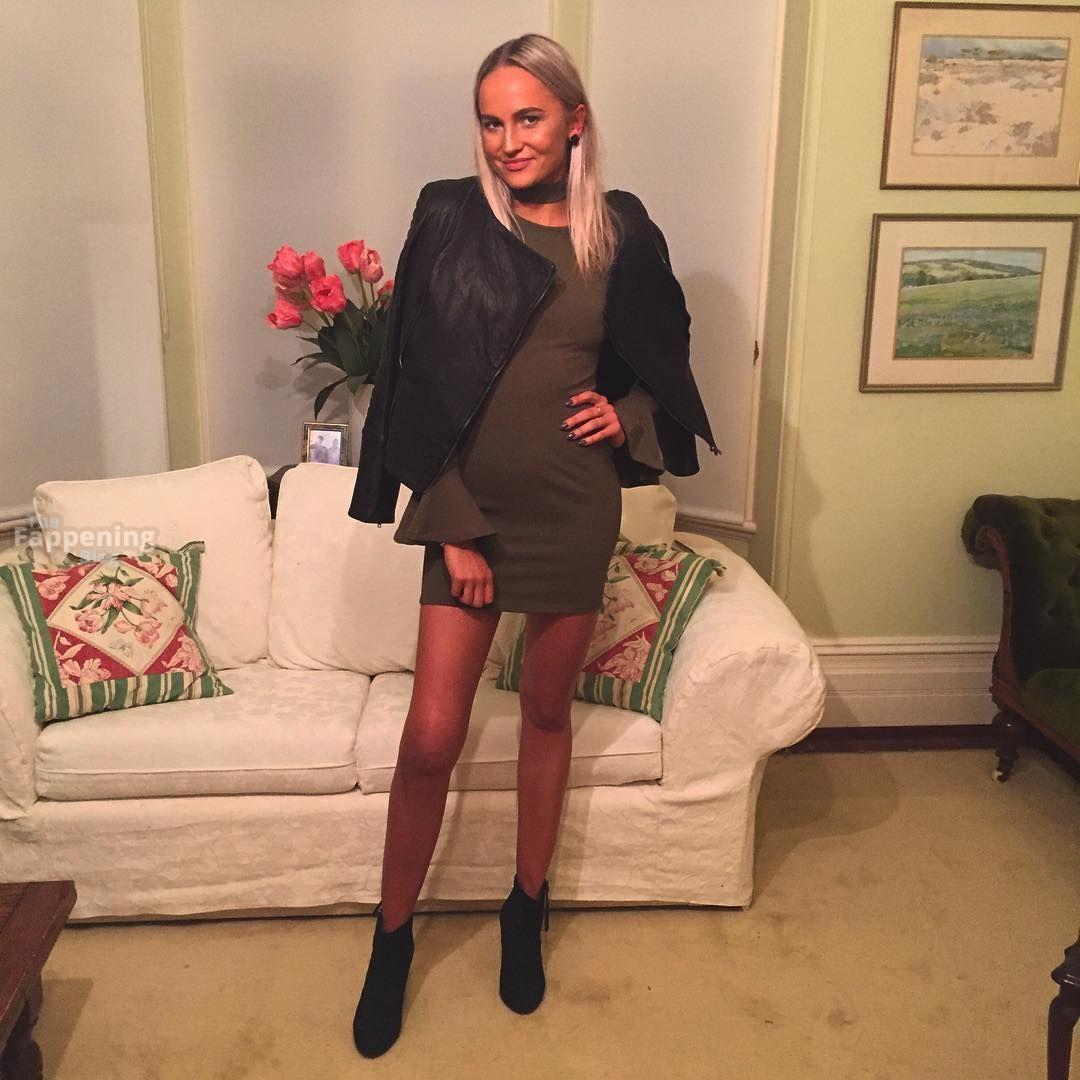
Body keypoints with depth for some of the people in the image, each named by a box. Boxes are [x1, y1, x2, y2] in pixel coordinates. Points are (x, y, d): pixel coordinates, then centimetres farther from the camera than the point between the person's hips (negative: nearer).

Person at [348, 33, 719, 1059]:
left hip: (577, 508, 2)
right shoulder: (449, 217, -4)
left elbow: (663, 358, 17)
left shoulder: (621, 232, 1)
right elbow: (415, 379, -6)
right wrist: (453, 527, -10)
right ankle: (392, 936, 23)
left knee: (547, 711, 14)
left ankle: (527, 910, 36)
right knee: (431, 736, -2)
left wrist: (628, 414, -5)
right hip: (469, 504, -1)